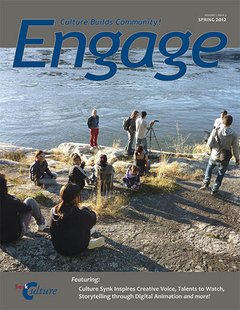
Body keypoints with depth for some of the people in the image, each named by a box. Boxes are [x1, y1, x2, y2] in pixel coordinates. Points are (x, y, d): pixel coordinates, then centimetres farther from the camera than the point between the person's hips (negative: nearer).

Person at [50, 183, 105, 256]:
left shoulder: (53, 211, -16)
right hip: (75, 250, -5)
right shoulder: (81, 215, -30)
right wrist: (85, 209, 9)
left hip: (58, 248, 5)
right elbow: (93, 219, -6)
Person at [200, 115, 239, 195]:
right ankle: (214, 190, 27)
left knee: (209, 167, 30)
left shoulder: (216, 131, -16)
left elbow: (209, 144, -12)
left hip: (214, 156, 0)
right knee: (221, 173, 20)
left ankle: (206, 182, 19)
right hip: (225, 158, 0)